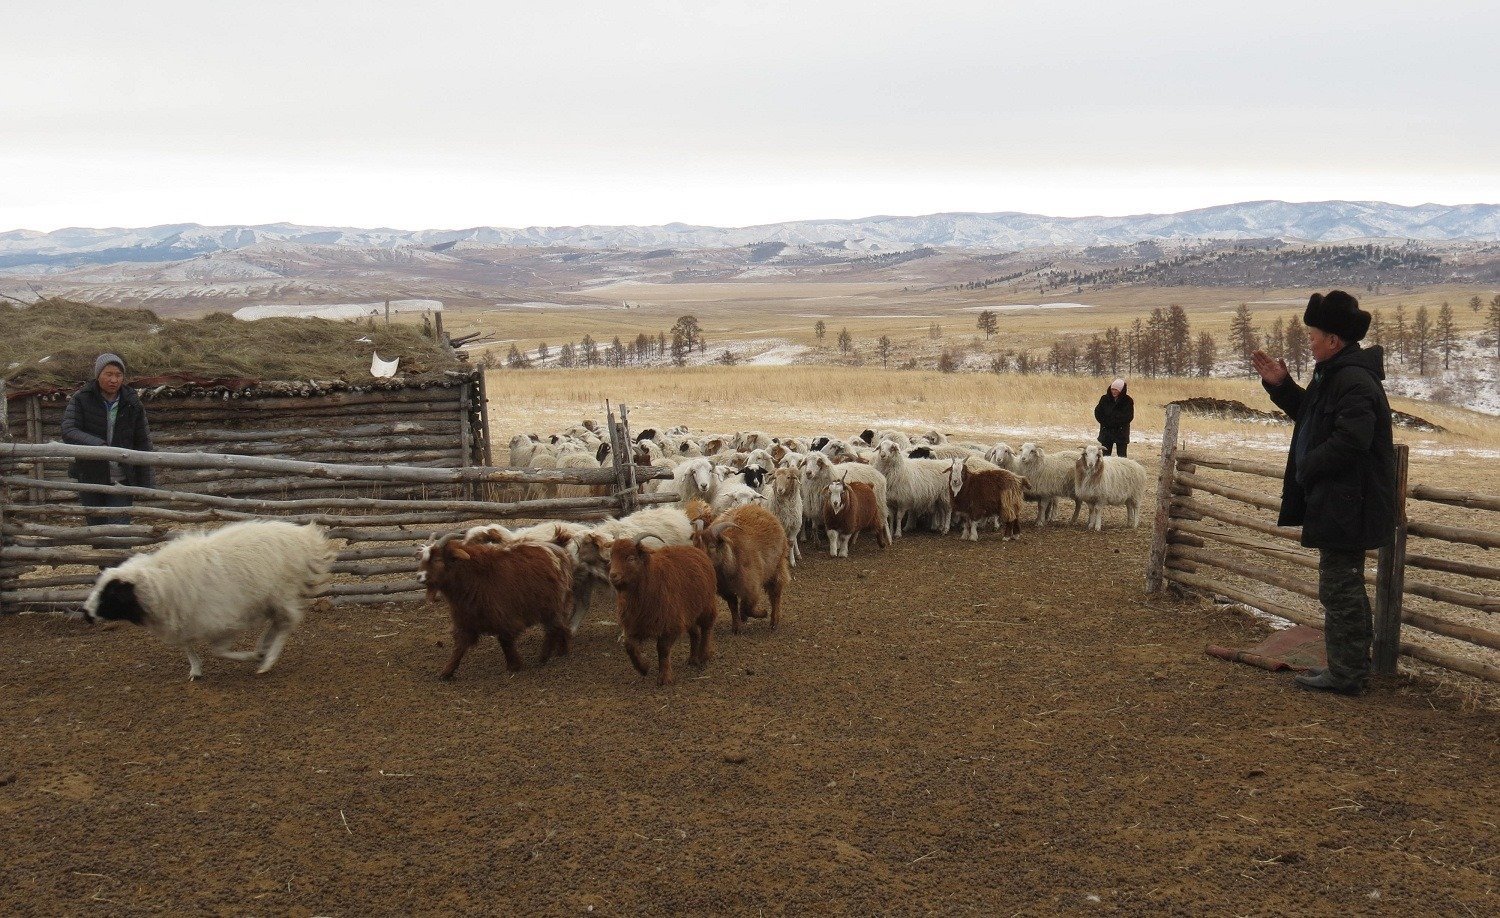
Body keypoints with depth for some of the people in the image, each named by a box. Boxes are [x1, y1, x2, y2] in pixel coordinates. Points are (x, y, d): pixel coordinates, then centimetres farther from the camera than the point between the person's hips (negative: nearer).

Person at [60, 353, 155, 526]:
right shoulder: (81, 400, -3)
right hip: (89, 478, 1)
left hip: (121, 480, -1)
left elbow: (143, 444, 5)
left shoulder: (132, 404, 2)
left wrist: (147, 484, 2)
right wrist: (98, 446, -32)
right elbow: (68, 431, -15)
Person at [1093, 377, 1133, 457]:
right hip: (1106, 432, 2)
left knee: (1122, 456, 2)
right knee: (1105, 455, 3)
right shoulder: (1105, 399, 1)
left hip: (1121, 432, -2)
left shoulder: (1128, 401, -6)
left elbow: (1129, 417, -9)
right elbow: (1097, 413, 4)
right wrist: (1105, 423, -9)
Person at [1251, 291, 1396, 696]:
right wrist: (1281, 386, 15)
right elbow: (1309, 414, 28)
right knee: (1345, 587, 18)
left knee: (1339, 588, -4)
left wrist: (1307, 468, -17)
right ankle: (1352, 667, 29)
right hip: (1336, 501, 11)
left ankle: (1346, 675, 4)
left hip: (1346, 506, -11)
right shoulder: (1334, 375, 14)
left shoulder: (1354, 382, -21)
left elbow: (1349, 441, -29)